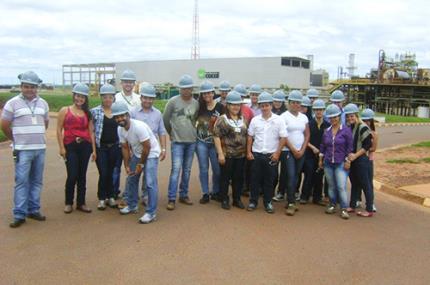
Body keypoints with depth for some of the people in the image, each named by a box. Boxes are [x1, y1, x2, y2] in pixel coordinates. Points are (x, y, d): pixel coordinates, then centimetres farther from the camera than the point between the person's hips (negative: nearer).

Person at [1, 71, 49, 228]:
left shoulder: (43, 103, 9)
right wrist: (17, 140, 10)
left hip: (40, 149, 4)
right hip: (22, 150, -4)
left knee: (36, 181, 9)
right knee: (21, 181, -5)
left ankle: (33, 210, 19)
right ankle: (19, 215, 2)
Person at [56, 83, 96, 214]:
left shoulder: (87, 113, 12)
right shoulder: (65, 110, 4)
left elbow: (91, 132, 10)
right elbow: (59, 130, 1)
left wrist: (94, 149, 6)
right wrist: (61, 147, -7)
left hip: (85, 146, 3)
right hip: (70, 146, -3)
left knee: (82, 176, 8)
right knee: (72, 176, -6)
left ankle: (81, 203, 18)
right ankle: (68, 203, 12)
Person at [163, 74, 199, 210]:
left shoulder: (196, 103, 3)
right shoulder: (173, 102, -7)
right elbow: (165, 119, 2)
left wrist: (192, 132, 11)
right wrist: (171, 133, 9)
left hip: (191, 141, 4)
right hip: (177, 142, -4)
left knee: (187, 170, 11)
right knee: (176, 169, -8)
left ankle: (183, 195, 23)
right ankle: (171, 199, -1)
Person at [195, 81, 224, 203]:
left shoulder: (220, 107, -1)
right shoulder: (199, 106, -1)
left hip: (215, 142, 0)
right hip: (201, 142, 0)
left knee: (217, 169, 4)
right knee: (203, 169, 6)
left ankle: (215, 192, 22)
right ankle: (205, 194, 17)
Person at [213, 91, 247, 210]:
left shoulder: (243, 119, 11)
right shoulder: (222, 119, -6)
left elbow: (246, 135, 17)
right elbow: (216, 136, -10)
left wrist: (247, 151, 10)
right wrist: (220, 153, -15)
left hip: (241, 155, 5)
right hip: (227, 155, -5)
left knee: (238, 178, 12)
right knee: (225, 177, 5)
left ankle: (237, 199, 26)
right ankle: (224, 200, 18)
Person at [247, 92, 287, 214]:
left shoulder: (278, 120, -4)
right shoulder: (255, 120, 3)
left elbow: (283, 138, -4)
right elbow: (250, 137, 8)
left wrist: (277, 153, -9)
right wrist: (248, 152, 2)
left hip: (272, 155, -1)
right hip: (256, 154, 2)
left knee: (269, 180, 7)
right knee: (255, 179, 7)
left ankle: (268, 202, 19)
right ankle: (253, 201, 19)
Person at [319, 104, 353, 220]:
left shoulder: (346, 130, -5)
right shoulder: (326, 131, 7)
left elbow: (349, 147, -4)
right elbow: (322, 146, 15)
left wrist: (347, 161, -8)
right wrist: (320, 159, 13)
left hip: (341, 163, -4)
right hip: (328, 163, 4)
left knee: (341, 186, -8)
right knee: (331, 186, 12)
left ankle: (344, 209, -1)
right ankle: (332, 205, 24)